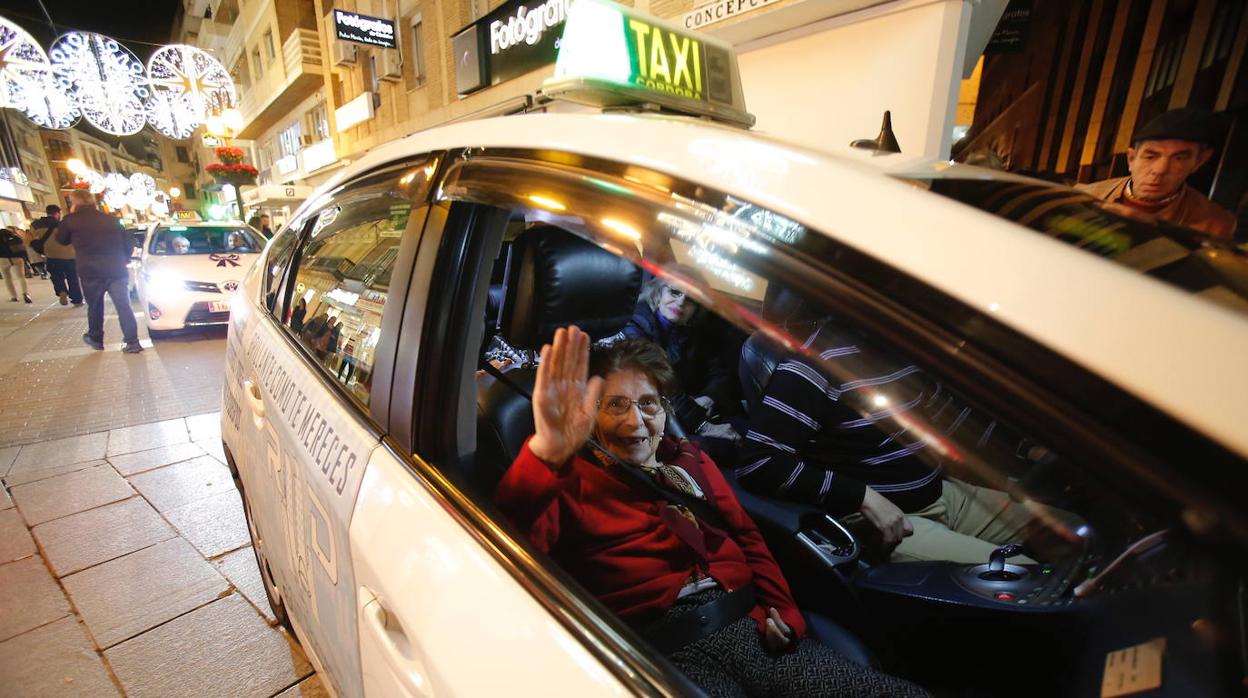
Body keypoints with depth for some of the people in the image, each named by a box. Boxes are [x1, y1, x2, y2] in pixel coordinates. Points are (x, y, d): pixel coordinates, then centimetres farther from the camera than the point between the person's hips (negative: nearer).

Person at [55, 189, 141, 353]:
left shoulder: (71, 220, 0)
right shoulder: (110, 219, 9)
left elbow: (61, 239, 16)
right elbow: (128, 242, 11)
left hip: (91, 272, -2)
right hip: (117, 270, 2)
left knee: (94, 306, 16)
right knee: (123, 305, -2)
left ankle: (95, 338, 28)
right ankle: (132, 342, -8)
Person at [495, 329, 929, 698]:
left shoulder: (691, 461, 21)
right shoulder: (574, 477, 3)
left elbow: (747, 538, 22)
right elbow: (509, 536, -17)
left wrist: (785, 614, 5)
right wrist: (546, 452, -36)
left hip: (754, 630, 7)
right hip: (670, 656, -6)